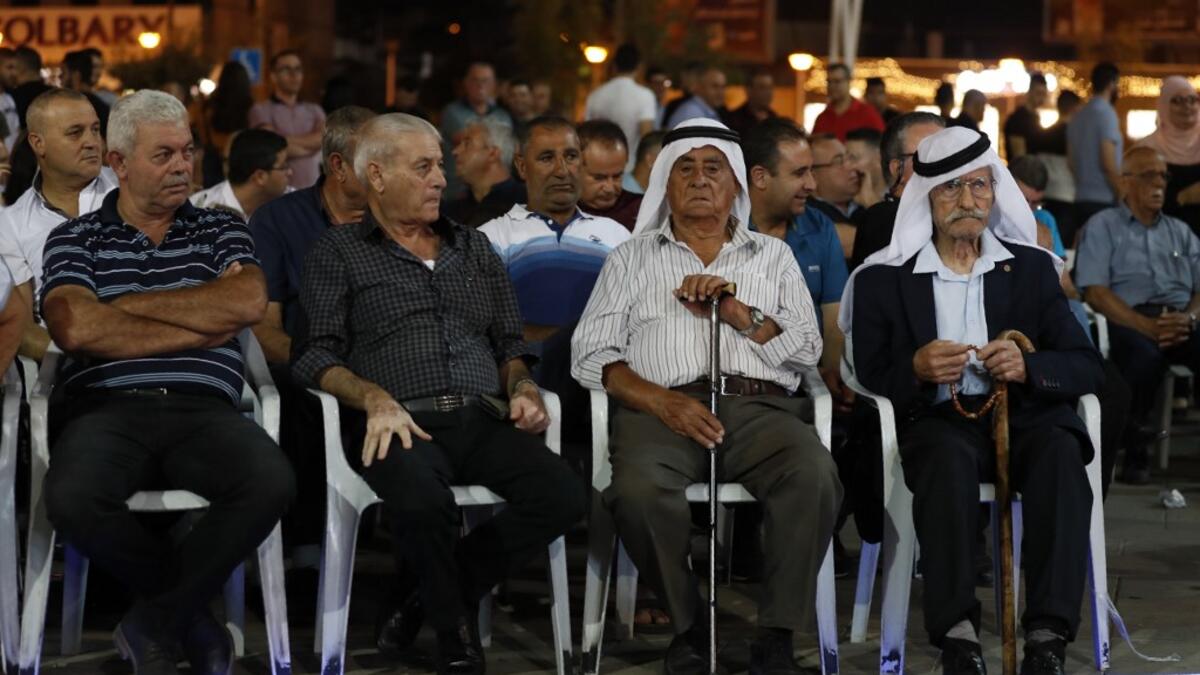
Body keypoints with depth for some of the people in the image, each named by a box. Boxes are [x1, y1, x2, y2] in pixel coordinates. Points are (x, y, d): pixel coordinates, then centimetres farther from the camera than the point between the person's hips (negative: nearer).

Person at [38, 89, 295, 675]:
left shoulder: (220, 229, 19)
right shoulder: (75, 240, 14)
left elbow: (247, 303, -2)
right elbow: (76, 329, -6)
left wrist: (128, 304, 0)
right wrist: (199, 330, 0)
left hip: (204, 410, 1)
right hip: (107, 409, -1)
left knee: (271, 484, -33)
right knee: (74, 500, -36)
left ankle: (156, 621, -13)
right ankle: (190, 611, -9)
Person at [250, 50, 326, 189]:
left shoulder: (314, 110, 17)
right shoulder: (261, 110, 5)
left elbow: (325, 138, 0)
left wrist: (289, 140, -6)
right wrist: (309, 146, 2)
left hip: (312, 189, 3)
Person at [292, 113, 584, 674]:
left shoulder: (475, 250, 26)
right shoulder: (337, 255, 12)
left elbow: (509, 342, 27)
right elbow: (315, 355, 1)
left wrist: (521, 388, 4)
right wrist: (375, 398, -17)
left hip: (483, 421, 4)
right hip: (404, 424, -4)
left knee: (562, 496, -26)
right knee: (422, 501, -39)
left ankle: (439, 592, -5)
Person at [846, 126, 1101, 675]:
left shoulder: (1032, 268, 14)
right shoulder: (883, 279, 9)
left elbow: (1087, 368, 8)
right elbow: (871, 376, 8)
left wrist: (1028, 367, -14)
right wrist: (915, 369, -15)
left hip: (1025, 415, 1)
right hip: (939, 422, -1)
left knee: (1059, 450, -33)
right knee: (948, 456, -37)